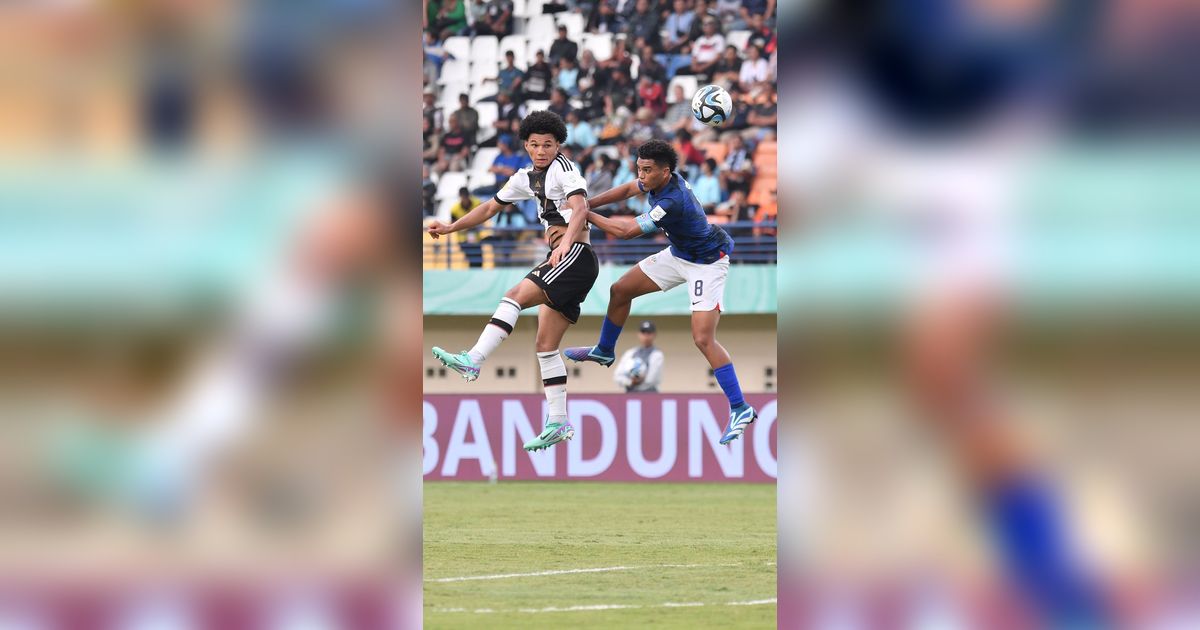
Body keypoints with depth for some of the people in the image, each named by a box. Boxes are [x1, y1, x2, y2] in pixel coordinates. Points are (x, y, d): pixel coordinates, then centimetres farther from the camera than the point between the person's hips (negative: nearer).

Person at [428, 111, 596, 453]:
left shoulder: (563, 168, -8)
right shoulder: (527, 178, 18)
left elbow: (579, 208, -23)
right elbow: (491, 207, 28)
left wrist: (565, 243, -39)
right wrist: (450, 228, 25)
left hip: (575, 255, -9)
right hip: (560, 261, 9)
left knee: (516, 296, -25)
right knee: (546, 345, 5)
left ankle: (473, 361, -35)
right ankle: (558, 422, 5)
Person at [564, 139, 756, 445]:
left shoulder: (672, 202, -36)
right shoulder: (663, 179, -11)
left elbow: (626, 231, -31)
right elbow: (629, 189, 11)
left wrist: (585, 214, -21)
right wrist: (588, 202, -2)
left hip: (707, 264, -10)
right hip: (678, 255, 10)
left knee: (703, 339, -20)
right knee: (620, 291, 15)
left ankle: (741, 410, -14)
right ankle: (604, 351, 40)